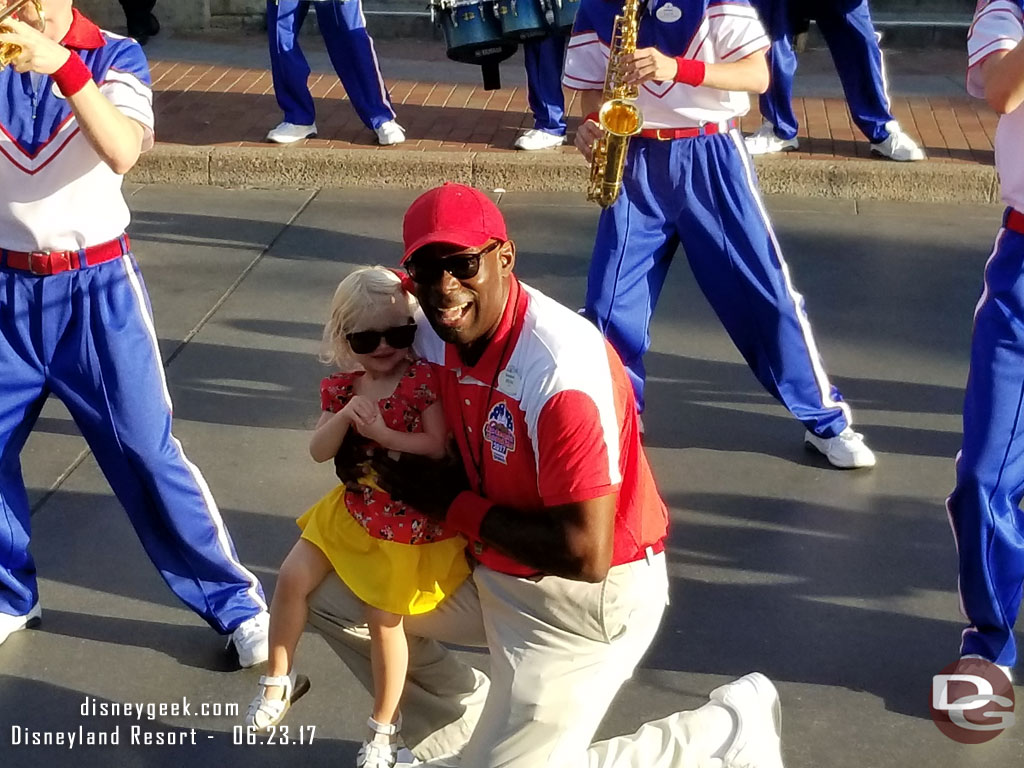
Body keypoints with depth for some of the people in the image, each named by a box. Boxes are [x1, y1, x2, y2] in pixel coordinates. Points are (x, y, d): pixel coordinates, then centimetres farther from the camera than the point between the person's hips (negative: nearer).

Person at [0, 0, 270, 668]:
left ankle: (236, 602, 9)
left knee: (145, 451, -3)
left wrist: (62, 65, -34)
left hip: (97, 287, -3)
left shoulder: (115, 56, -4)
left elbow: (123, 152, -23)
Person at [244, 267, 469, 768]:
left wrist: (380, 431, -30)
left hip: (408, 522, -5)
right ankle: (278, 682, 25)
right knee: (293, 578, 2)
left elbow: (438, 447, -24)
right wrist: (344, 416, -23)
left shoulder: (423, 380, -17)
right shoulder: (343, 386, -3)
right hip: (353, 508, 5)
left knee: (384, 618, 3)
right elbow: (318, 452, -5)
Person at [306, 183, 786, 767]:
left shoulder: (562, 368, -31)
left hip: (589, 594, -8)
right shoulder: (437, 335, -5)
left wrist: (456, 508, -20)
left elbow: (586, 556, -30)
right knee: (336, 598, 11)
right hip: (493, 567, 9)